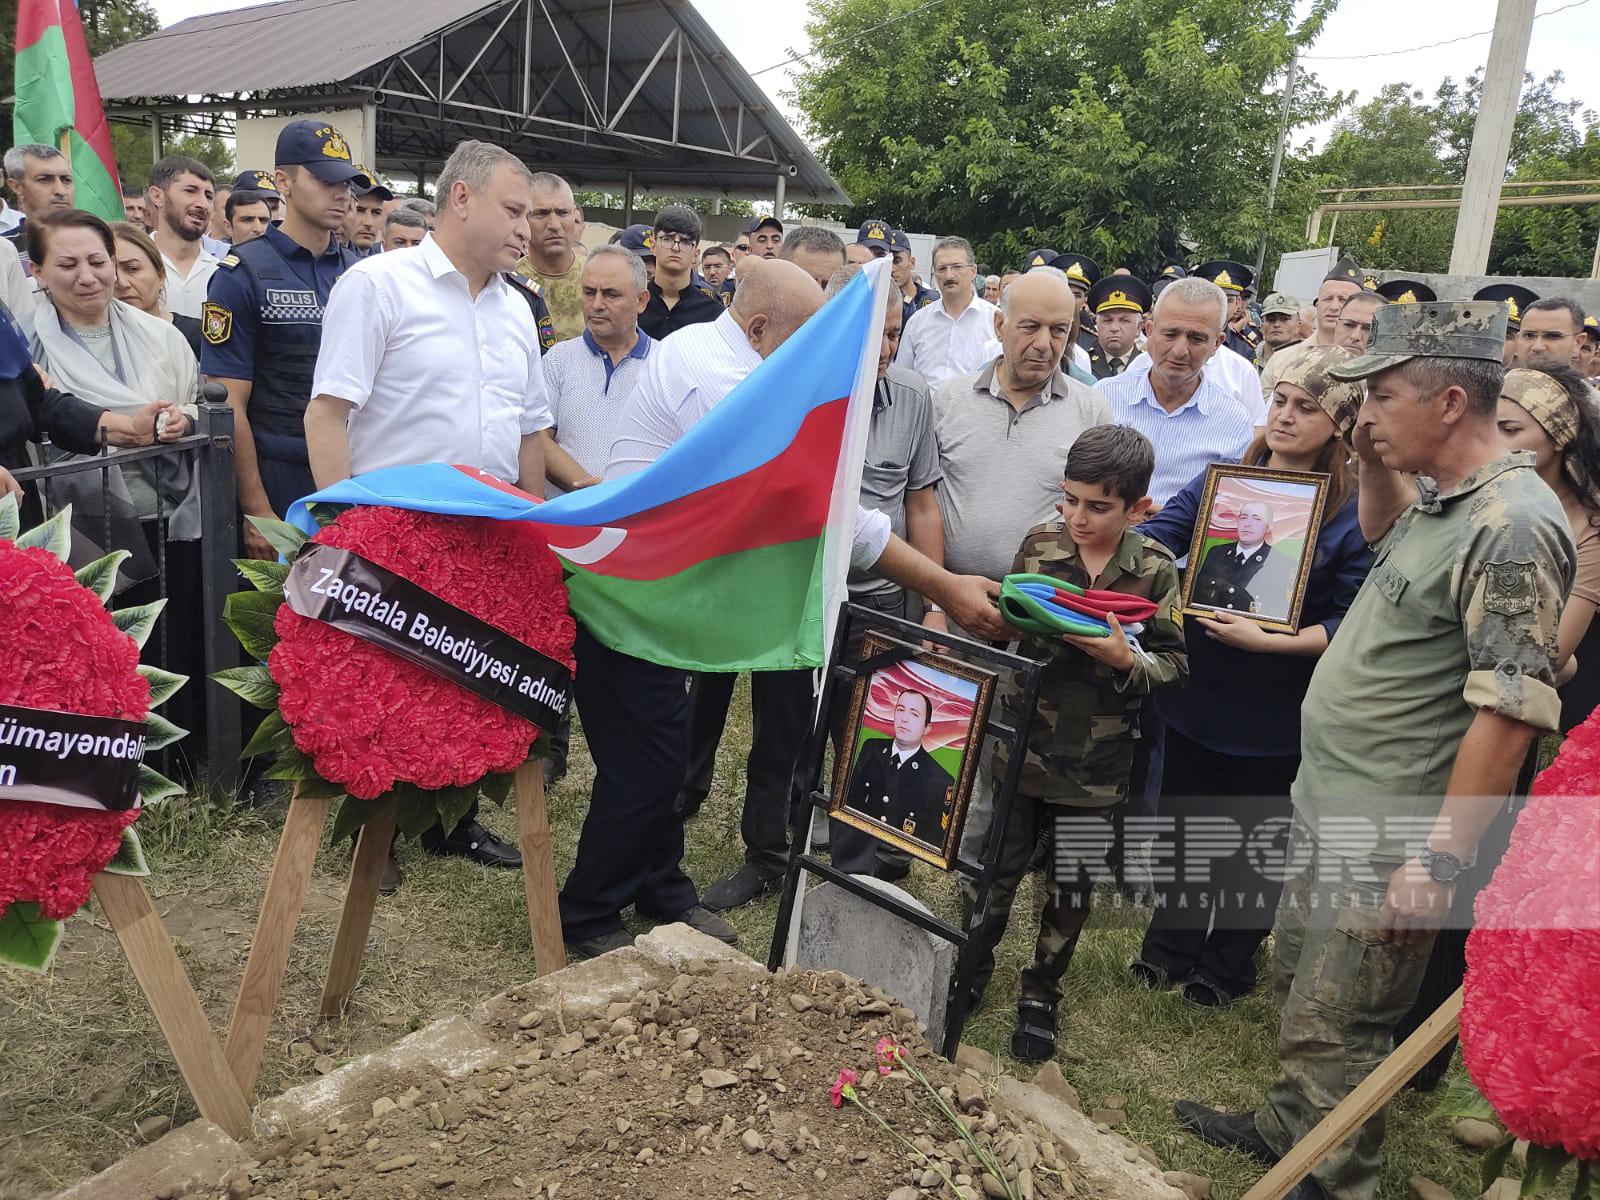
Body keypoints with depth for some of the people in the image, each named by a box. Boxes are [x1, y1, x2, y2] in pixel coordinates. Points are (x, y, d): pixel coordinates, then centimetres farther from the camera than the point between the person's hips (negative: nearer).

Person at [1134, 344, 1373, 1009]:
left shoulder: (1356, 511, -11)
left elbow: (1349, 623, -15)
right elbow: (1157, 532, -12)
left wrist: (1269, 641, -26)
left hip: (1276, 708, -3)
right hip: (1197, 690, 3)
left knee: (1255, 835, 15)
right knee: (1184, 819, 18)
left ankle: (1230, 960, 38)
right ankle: (1171, 943, 40)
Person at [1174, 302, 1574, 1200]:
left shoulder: (1512, 527, -22)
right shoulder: (1446, 498, 7)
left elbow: (1509, 713, -25)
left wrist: (1440, 860, -25)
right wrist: (1376, 465, 13)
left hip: (1390, 837, -10)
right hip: (1328, 807, 10)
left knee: (1333, 1026, 3)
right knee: (1299, 983, 24)